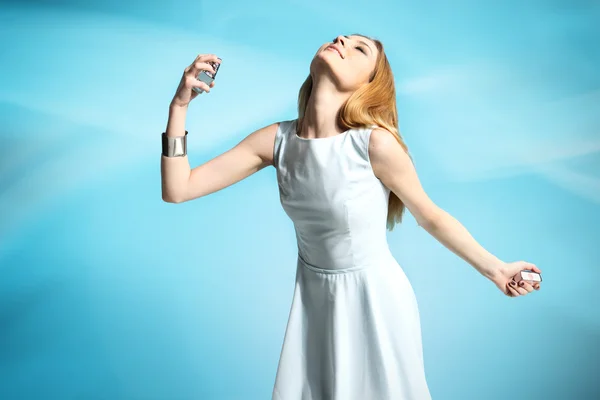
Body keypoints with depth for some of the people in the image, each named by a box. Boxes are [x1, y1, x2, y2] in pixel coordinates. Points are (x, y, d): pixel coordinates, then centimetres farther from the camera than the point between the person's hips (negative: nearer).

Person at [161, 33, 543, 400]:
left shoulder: (375, 143, -24)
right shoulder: (277, 139, -13)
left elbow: (431, 217, -8)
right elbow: (178, 189, -11)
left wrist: (495, 268, -1)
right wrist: (180, 104, -18)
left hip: (375, 296, -3)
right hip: (314, 296, 4)